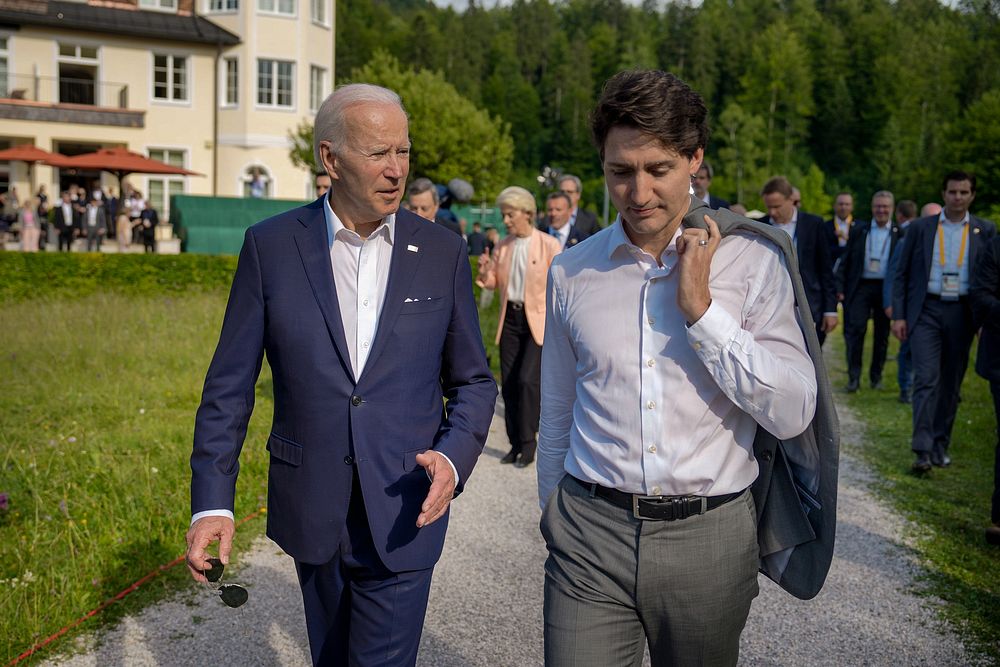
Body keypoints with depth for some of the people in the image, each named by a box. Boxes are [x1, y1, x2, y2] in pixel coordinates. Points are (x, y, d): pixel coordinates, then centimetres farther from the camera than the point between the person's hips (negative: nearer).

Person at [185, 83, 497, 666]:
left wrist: (454, 459, -14)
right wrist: (212, 502, -7)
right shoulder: (271, 245, -4)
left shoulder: (443, 252, -3)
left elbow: (473, 381, 4)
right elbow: (230, 384, -2)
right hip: (312, 506, 1)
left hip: (403, 515, -1)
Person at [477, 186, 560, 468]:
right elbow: (493, 283, 13)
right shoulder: (503, 246, 8)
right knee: (509, 384, 5)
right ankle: (515, 444, 16)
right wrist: (486, 272, -9)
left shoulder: (549, 245, -7)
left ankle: (528, 445, -2)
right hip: (510, 319, 5)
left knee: (527, 379, -15)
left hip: (538, 320, -5)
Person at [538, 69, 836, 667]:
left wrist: (702, 308, -16)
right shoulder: (572, 273, 2)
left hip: (709, 538, 0)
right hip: (589, 534, 1)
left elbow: (793, 414, -10)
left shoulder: (752, 260, -4)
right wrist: (554, 517, 18)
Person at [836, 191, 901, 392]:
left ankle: (876, 376, 20)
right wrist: (840, 288, -1)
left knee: (882, 334, 7)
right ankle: (854, 377, -3)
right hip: (860, 287, 0)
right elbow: (845, 261, 7)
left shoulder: (900, 234, 5)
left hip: (886, 289, 0)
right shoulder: (859, 231, 9)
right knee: (855, 329, -9)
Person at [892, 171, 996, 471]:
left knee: (951, 382, 8)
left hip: (962, 313, 2)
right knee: (926, 378, -10)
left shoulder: (985, 231, 6)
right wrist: (898, 315, -2)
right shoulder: (920, 228, 3)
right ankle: (922, 450, -10)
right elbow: (901, 274, 5)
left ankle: (940, 446, 20)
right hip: (926, 311, -2)